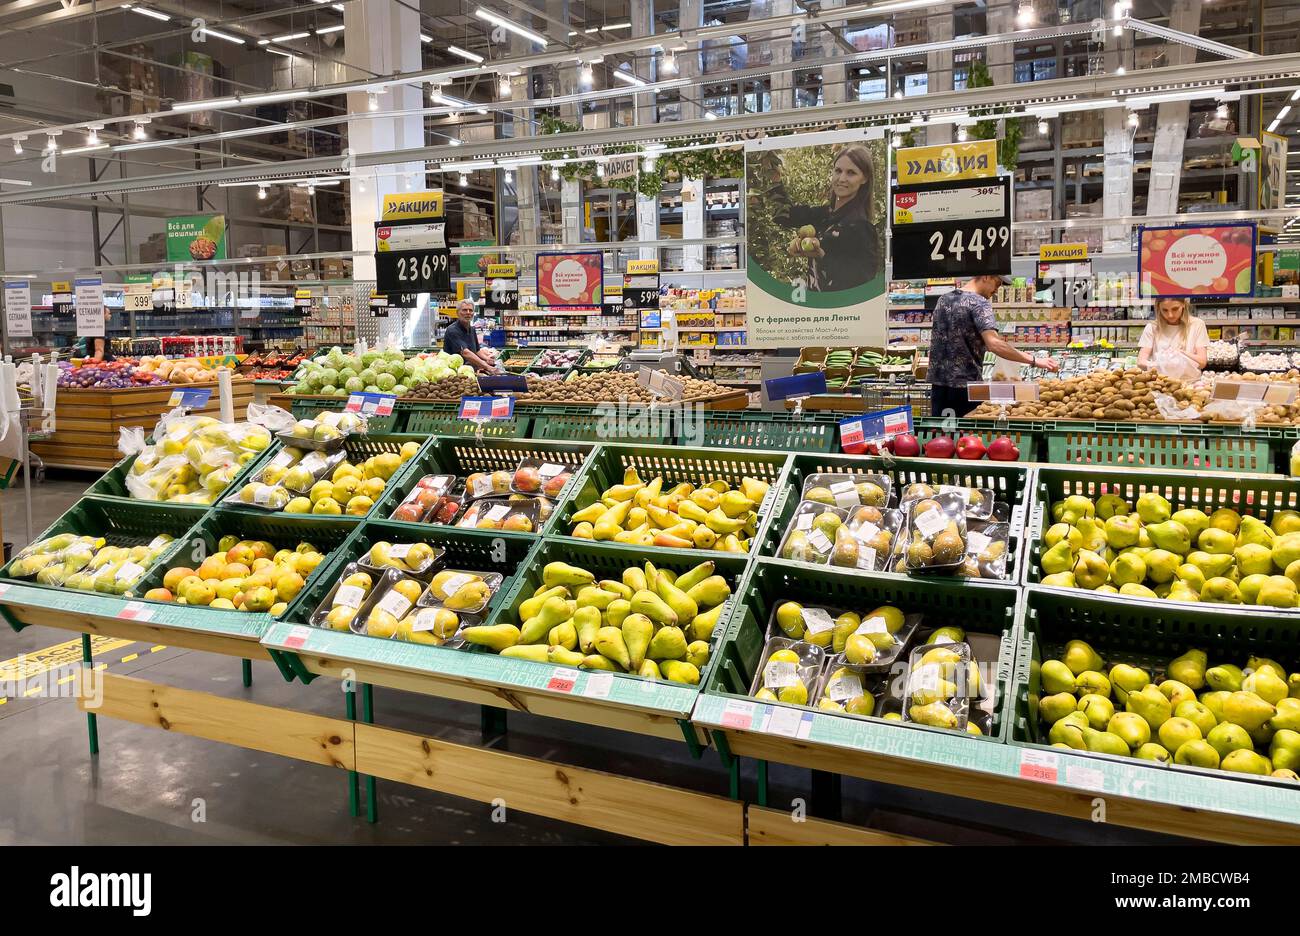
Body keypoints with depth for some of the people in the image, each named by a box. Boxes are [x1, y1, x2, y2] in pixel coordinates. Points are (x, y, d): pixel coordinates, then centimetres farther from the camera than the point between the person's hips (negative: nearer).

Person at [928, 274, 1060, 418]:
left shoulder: (943, 299, 11)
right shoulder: (979, 303, -12)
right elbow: (994, 345, -25)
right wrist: (1033, 360, -22)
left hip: (938, 384, 7)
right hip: (965, 385, -7)